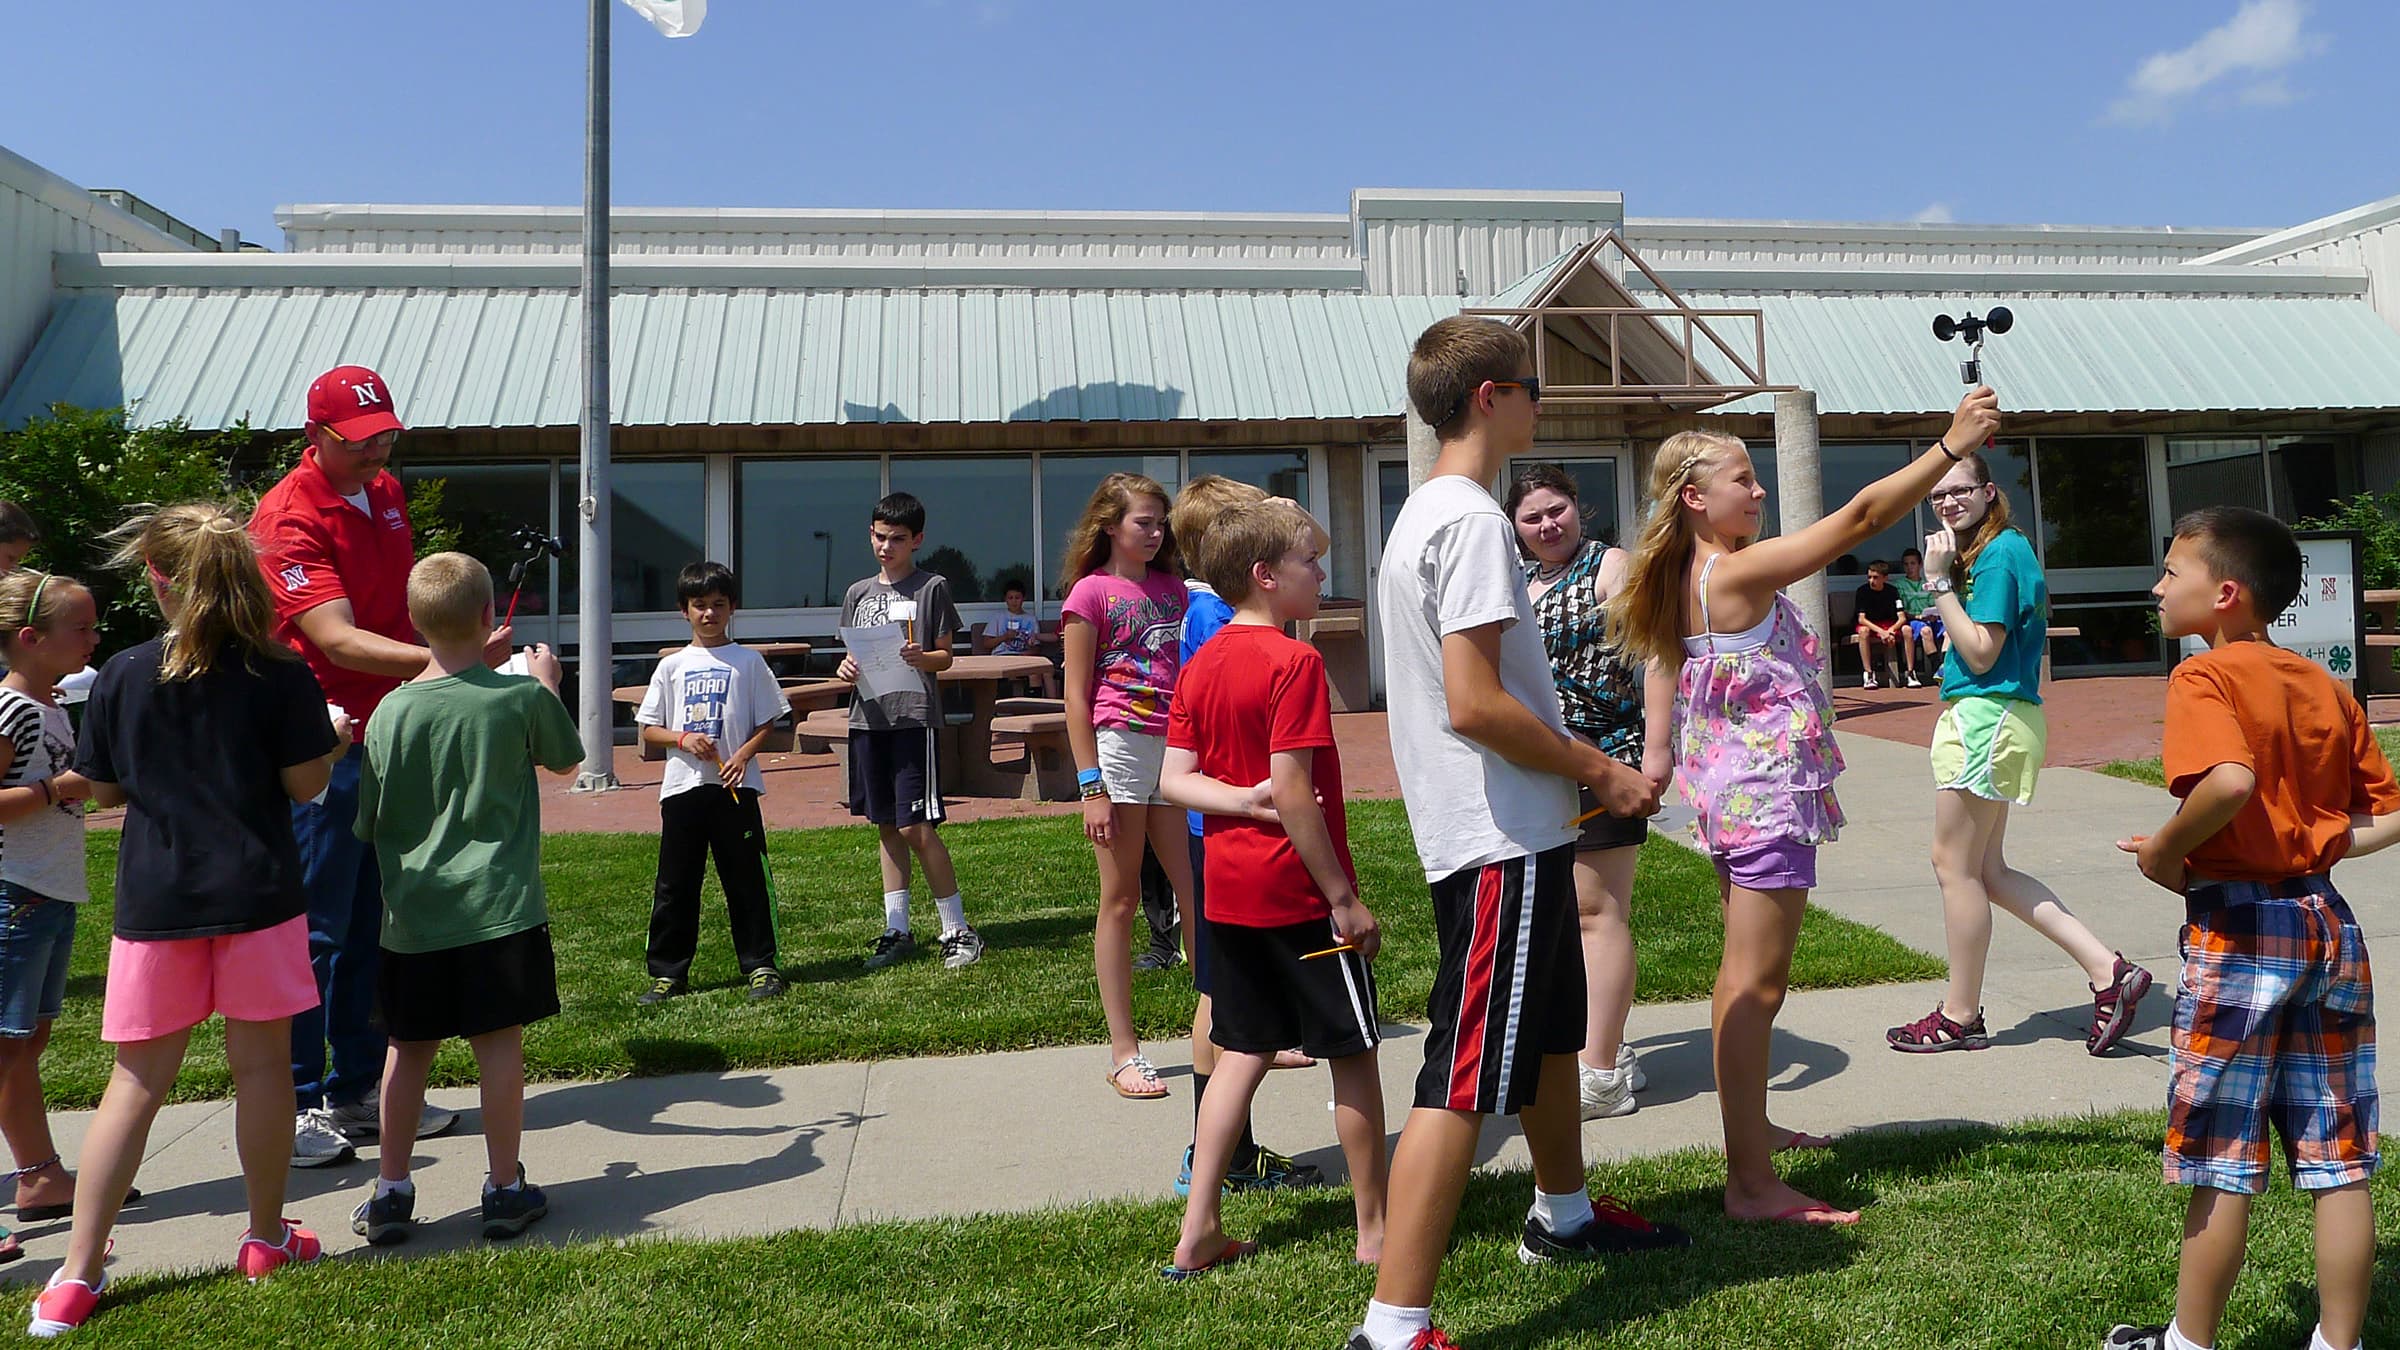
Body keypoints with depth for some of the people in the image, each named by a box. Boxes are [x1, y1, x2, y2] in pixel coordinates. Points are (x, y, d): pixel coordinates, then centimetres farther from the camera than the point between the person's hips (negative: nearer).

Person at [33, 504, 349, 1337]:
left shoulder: (123, 675, -2)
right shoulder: (280, 675, -7)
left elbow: (103, 789, 6)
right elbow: (305, 783, -5)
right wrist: (335, 738, 14)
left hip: (156, 899, 2)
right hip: (257, 893, -1)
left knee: (137, 1082, 9)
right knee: (262, 1062, 10)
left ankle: (76, 1276, 11)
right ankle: (267, 1237, 24)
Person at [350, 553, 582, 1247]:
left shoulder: (392, 712, -5)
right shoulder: (522, 697, -8)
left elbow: (369, 824, 3)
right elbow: (566, 755, 13)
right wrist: (548, 683, 26)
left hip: (415, 915, 2)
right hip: (499, 906, -2)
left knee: (408, 1049, 13)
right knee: (499, 1045, 5)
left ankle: (391, 1190, 22)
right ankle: (506, 1188, 13)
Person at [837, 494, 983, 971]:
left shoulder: (932, 587, 1)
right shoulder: (858, 592, 15)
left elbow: (945, 656, 1)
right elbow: (854, 654, 18)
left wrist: (920, 657, -20)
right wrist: (846, 668, -5)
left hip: (914, 716, -5)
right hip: (869, 715, 5)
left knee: (917, 828, -10)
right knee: (886, 827, 10)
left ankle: (958, 930, 1)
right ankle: (896, 930, 19)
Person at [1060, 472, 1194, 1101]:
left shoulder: (1173, 589, 15)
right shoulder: (1091, 592, -1)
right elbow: (1076, 697, -5)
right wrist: (1091, 786, -11)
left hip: (1176, 747, 5)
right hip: (1120, 745, -5)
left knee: (1198, 892, 7)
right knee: (1120, 899, 2)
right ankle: (1124, 1051, 10)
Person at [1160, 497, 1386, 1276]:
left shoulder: (1200, 665, 7)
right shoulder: (1293, 662, -16)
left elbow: (1173, 780, 2)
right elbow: (1294, 794, -21)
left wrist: (1247, 801, -8)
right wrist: (1346, 899, -16)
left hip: (1227, 888, 8)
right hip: (1299, 889, -7)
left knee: (1244, 1050, 15)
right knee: (1353, 1052, 8)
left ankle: (1198, 1234, 17)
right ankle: (1376, 1229, 21)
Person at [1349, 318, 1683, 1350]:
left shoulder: (1425, 514, 15)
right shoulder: (1473, 519, -17)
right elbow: (1475, 703, -25)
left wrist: (1580, 764, 16)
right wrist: (1601, 773, -13)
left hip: (1513, 834, 11)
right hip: (1503, 839, -11)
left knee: (1550, 1029, 26)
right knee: (1464, 1079, -9)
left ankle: (1563, 1215, 46)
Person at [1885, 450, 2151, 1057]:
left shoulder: (1999, 553, -14)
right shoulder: (2003, 549, 16)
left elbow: (1980, 653, -18)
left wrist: (1940, 581, -16)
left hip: (1987, 721, -11)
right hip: (1989, 718, 11)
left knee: (1955, 864, 0)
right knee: (1989, 871, 14)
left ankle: (1959, 1017, 11)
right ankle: (2109, 971, 13)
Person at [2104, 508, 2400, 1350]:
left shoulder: (2204, 678, -12)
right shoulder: (2328, 690, 11)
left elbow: (2231, 780, -30)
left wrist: (2164, 849, -16)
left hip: (2240, 925, -7)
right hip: (2328, 918, 7)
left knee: (2221, 1161, 4)